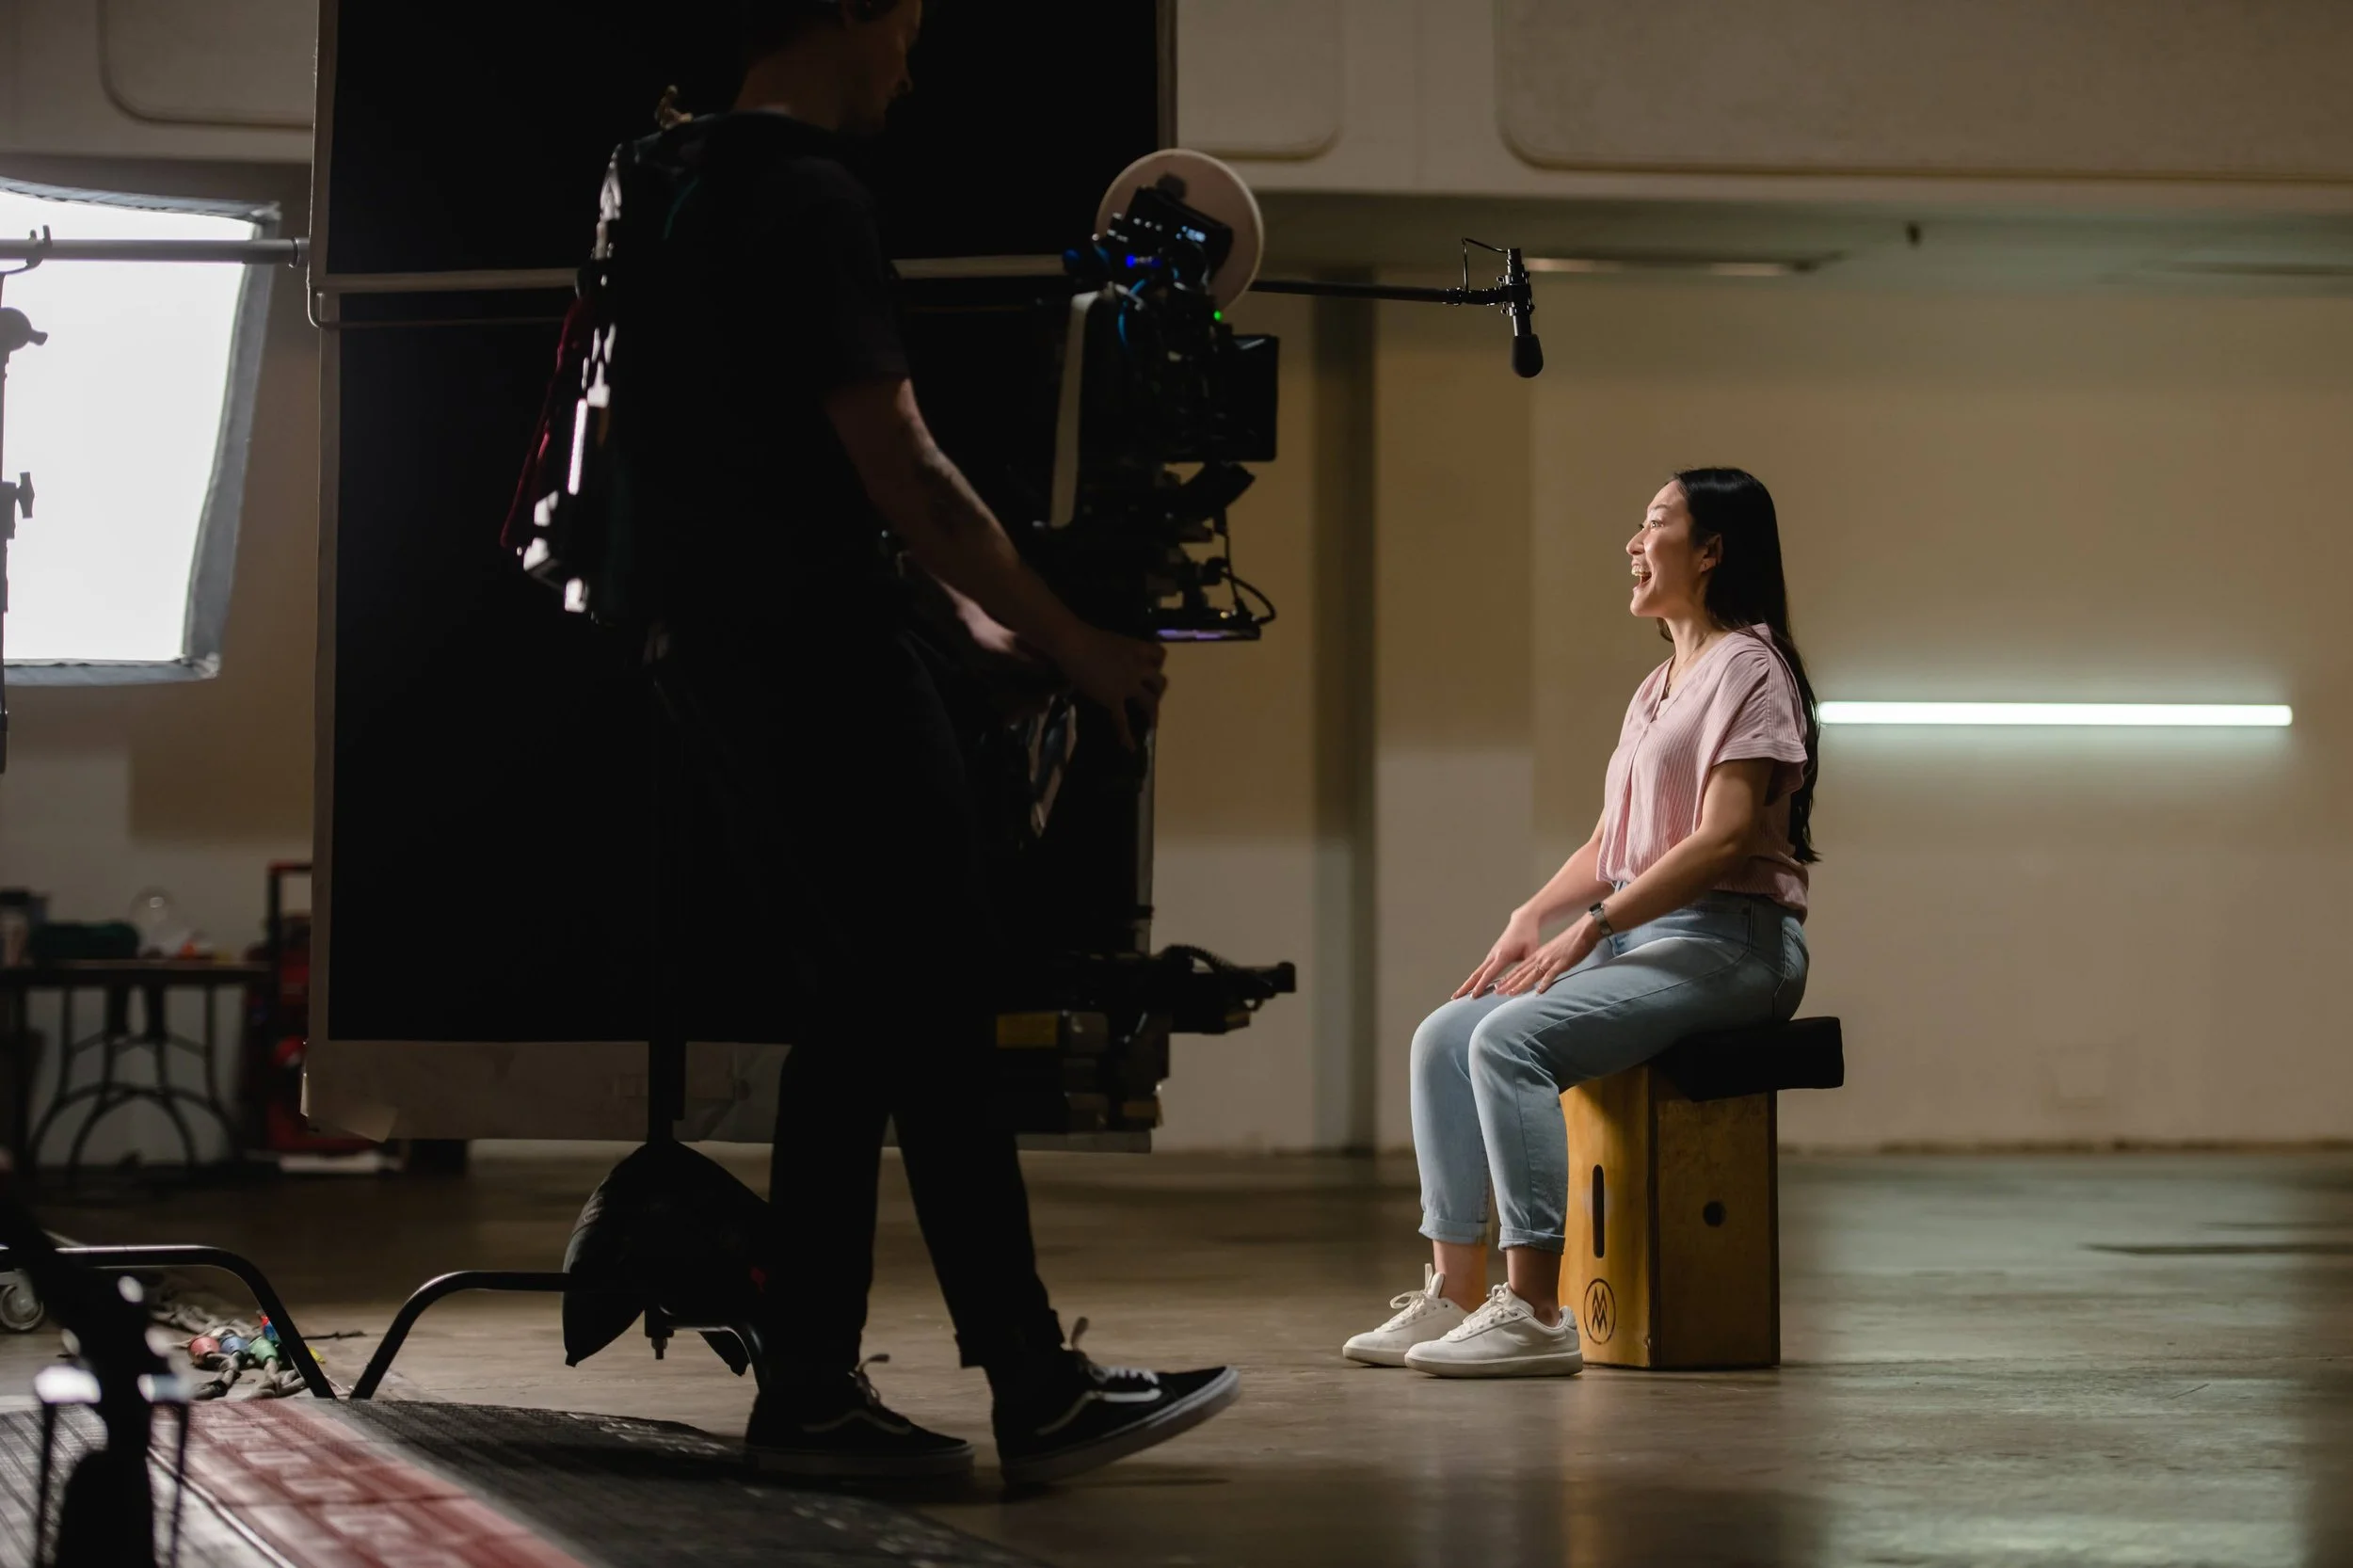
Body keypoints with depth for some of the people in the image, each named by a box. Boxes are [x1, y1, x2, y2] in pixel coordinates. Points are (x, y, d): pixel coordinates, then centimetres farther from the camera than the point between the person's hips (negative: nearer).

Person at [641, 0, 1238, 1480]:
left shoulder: (695, 190, 17)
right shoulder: (811, 203, -14)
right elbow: (902, 469, -18)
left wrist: (978, 614, 25)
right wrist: (1074, 644, -11)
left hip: (728, 658, 10)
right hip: (829, 663, -10)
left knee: (853, 1011, 11)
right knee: (944, 1023, -6)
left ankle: (810, 1389, 11)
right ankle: (1040, 1396, -3)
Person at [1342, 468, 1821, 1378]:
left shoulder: (1746, 668, -7)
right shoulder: (1658, 688, 23)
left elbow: (1724, 839, -17)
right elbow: (1612, 842, 21)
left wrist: (1590, 926, -19)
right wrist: (1534, 916, 3)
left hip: (1728, 943, -9)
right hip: (1638, 938, 9)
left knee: (1510, 1038, -27)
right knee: (1444, 1038, -6)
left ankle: (1534, 1313, -29)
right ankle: (1456, 1295, -10)